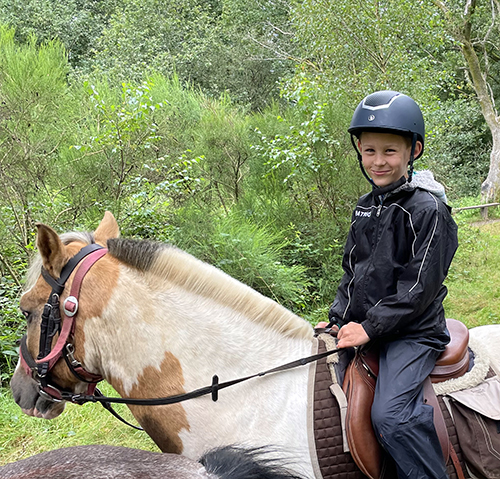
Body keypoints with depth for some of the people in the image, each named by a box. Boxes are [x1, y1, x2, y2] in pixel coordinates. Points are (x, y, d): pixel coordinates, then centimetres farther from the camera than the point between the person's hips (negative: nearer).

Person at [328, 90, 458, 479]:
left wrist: (370, 328, -19)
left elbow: (418, 288, -18)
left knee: (390, 416, -25)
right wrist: (339, 318, 7)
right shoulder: (366, 208, 10)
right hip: (362, 326, 8)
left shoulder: (427, 210, -13)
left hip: (413, 332, -8)